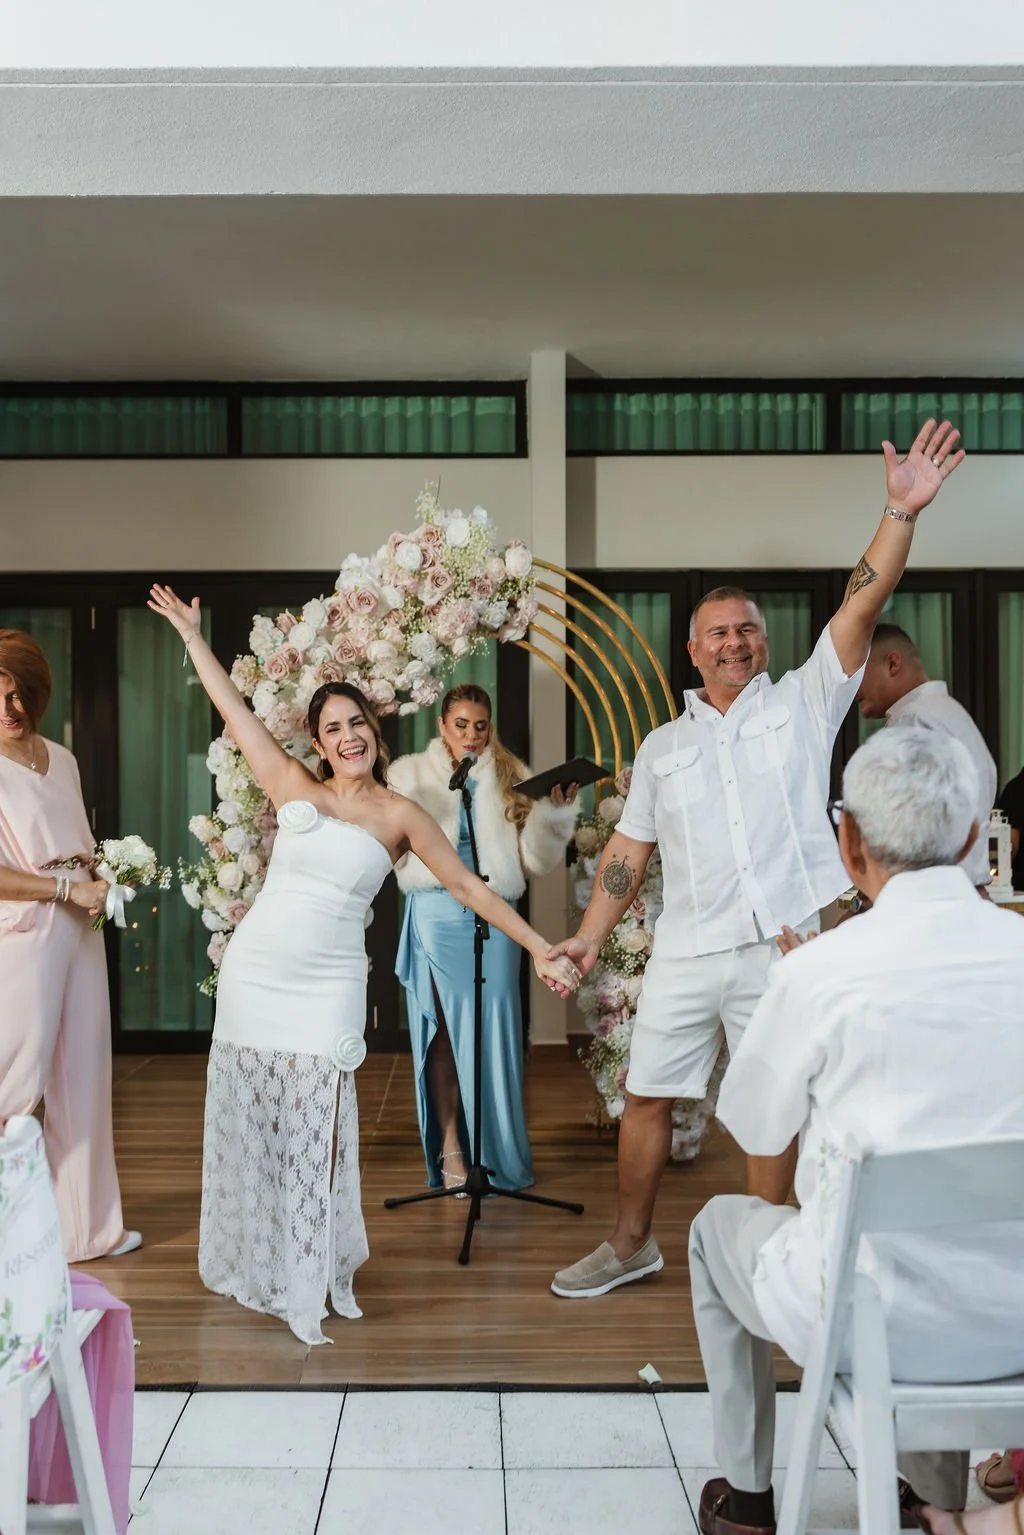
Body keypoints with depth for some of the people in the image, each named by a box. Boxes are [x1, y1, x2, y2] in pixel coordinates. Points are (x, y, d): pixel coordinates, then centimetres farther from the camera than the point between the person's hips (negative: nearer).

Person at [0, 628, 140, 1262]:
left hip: (80, 931, 7)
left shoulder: (62, 759, 11)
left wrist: (102, 885, 3)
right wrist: (70, 889, -14)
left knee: (83, 1078, 11)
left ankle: (89, 1225, 22)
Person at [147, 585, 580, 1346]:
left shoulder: (401, 814, -2)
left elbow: (470, 887, -2)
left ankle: (312, 1280, 18)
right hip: (253, 972, 3)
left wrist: (540, 949, -6)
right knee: (248, 1124, 12)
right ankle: (254, 1262, 32)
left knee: (314, 1132, 0)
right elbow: (235, 708, 7)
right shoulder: (294, 788, 3)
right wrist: (190, 632, 10)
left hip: (327, 989, -2)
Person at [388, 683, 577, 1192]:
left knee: (494, 1032, 2)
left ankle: (499, 1152, 14)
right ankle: (450, 1149, 11)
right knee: (443, 1032, 2)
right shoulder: (410, 774, 7)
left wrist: (553, 811, -8)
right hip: (436, 915, -1)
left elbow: (534, 861, 7)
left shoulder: (512, 777, 9)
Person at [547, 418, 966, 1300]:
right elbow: (630, 850, 13)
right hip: (685, 954, 3)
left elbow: (864, 603, -8)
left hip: (784, 947, -3)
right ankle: (631, 1246, 29)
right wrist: (591, 935, 6)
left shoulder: (804, 701, 3)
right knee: (647, 1097, 10)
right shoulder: (663, 747, 13)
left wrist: (903, 510, -19)